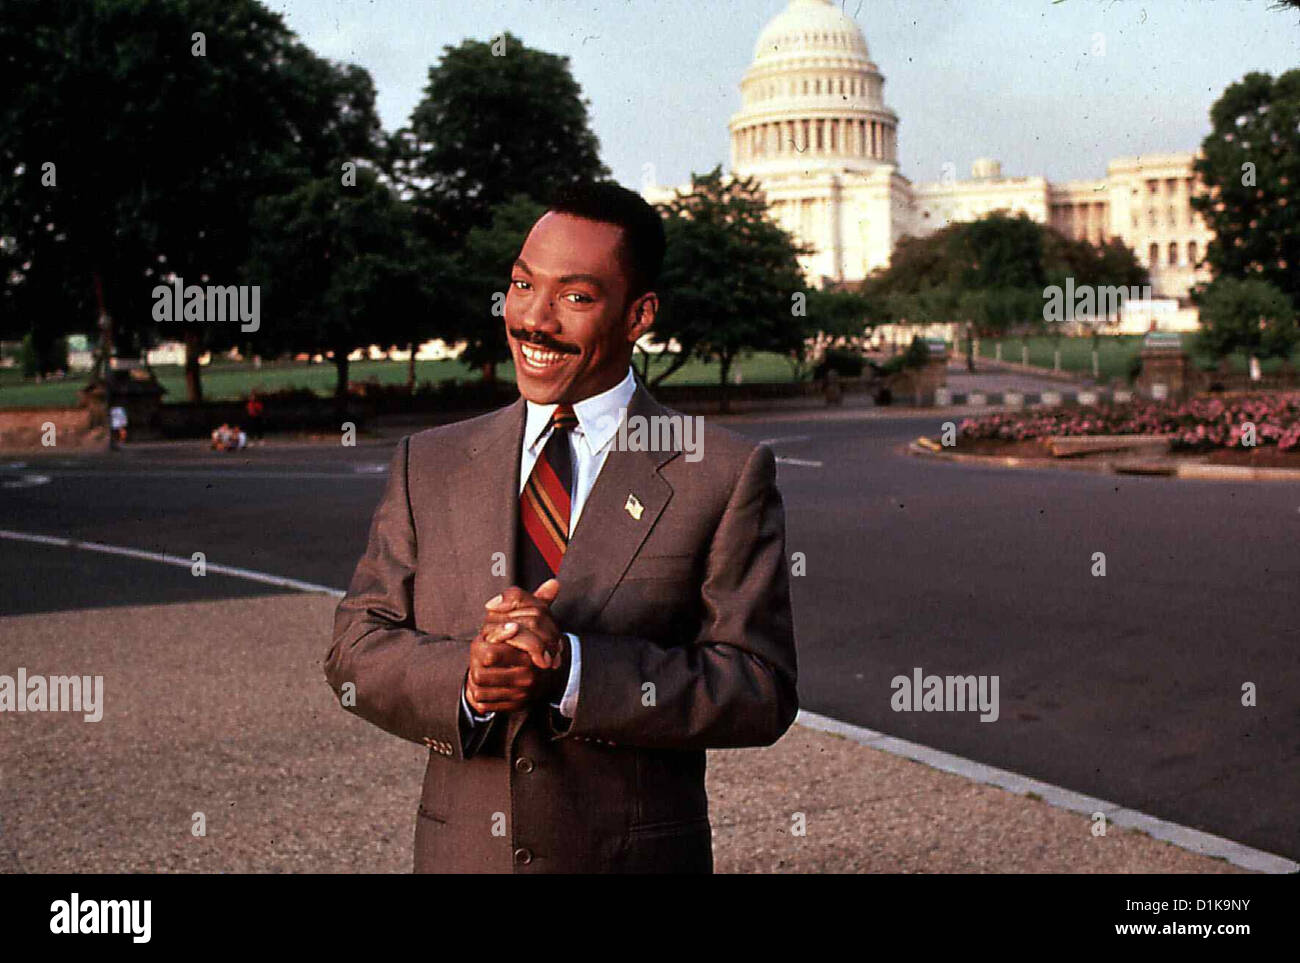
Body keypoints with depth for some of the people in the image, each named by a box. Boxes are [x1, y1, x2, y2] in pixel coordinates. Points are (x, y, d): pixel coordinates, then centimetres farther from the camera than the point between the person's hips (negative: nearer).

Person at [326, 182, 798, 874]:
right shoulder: (429, 464, 2)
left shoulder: (726, 477, -8)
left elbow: (761, 692, -12)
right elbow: (354, 653, 0)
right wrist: (464, 677, -19)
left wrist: (571, 667, -23)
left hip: (635, 856, -2)